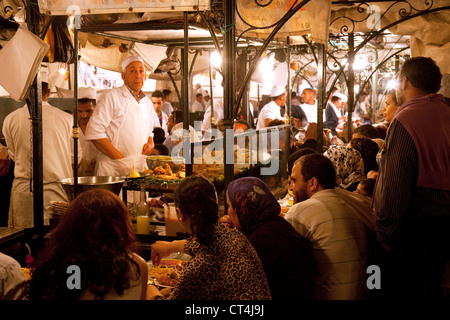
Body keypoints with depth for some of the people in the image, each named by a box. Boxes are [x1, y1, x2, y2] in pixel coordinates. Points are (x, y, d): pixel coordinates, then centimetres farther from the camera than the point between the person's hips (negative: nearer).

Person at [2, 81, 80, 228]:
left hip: (24, 190, 1)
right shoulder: (65, 118, -5)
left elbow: (13, 155, 11)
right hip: (58, 189, -1)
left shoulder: (10, 119, -2)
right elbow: (76, 157, 5)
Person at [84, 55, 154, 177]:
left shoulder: (147, 103, 15)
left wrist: (150, 143, 3)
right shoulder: (112, 97, -6)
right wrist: (121, 159, -16)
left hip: (140, 169, 6)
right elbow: (94, 132, -14)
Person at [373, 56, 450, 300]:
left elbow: (394, 186, -21)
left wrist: (384, 234, -12)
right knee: (430, 289, 21)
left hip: (417, 227, -8)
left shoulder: (406, 120, -19)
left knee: (404, 291, 3)